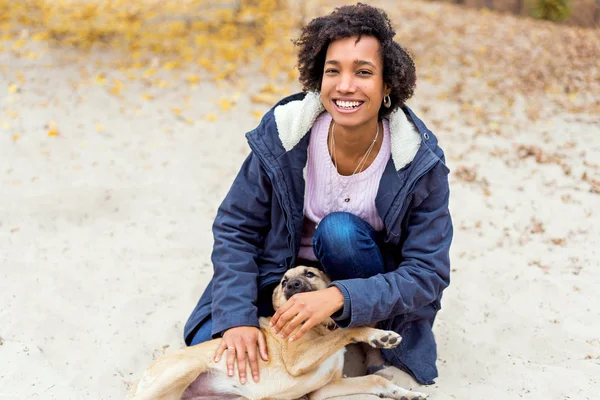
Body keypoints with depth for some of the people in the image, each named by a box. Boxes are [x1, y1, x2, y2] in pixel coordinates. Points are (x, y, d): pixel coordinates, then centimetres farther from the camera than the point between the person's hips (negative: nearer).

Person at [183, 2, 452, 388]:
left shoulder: (420, 161, -23)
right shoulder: (282, 134, -20)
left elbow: (428, 273, -22)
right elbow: (234, 229, -12)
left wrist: (340, 297, -36)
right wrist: (237, 318, -25)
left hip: (370, 287, -1)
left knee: (339, 231, -32)